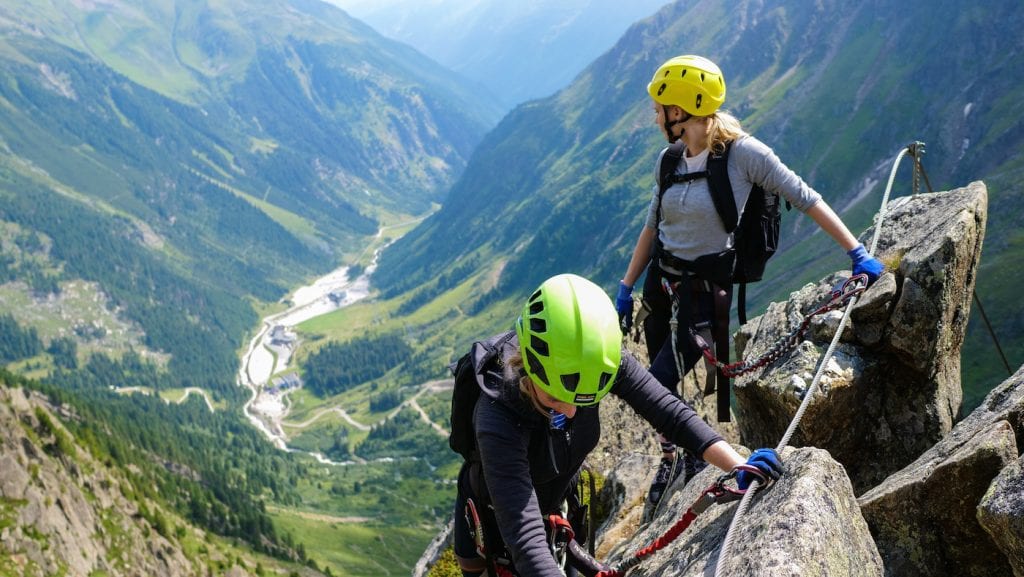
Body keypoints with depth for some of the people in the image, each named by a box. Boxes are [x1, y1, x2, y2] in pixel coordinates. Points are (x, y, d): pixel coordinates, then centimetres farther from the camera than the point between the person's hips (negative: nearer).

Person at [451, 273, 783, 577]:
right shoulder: (498, 422, -46)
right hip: (493, 512, -4)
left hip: (555, 502, 4)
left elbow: (669, 412, -28)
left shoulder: (599, 362, -32)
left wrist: (741, 467, -40)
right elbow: (526, 540, -52)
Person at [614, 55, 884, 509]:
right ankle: (675, 458, 36)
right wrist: (626, 287, 12)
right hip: (661, 284, 6)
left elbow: (804, 199, -11)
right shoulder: (670, 159, 3)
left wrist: (857, 254, -12)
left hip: (705, 292, -6)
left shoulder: (741, 152, -16)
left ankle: (685, 455, 17)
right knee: (658, 384, 12)